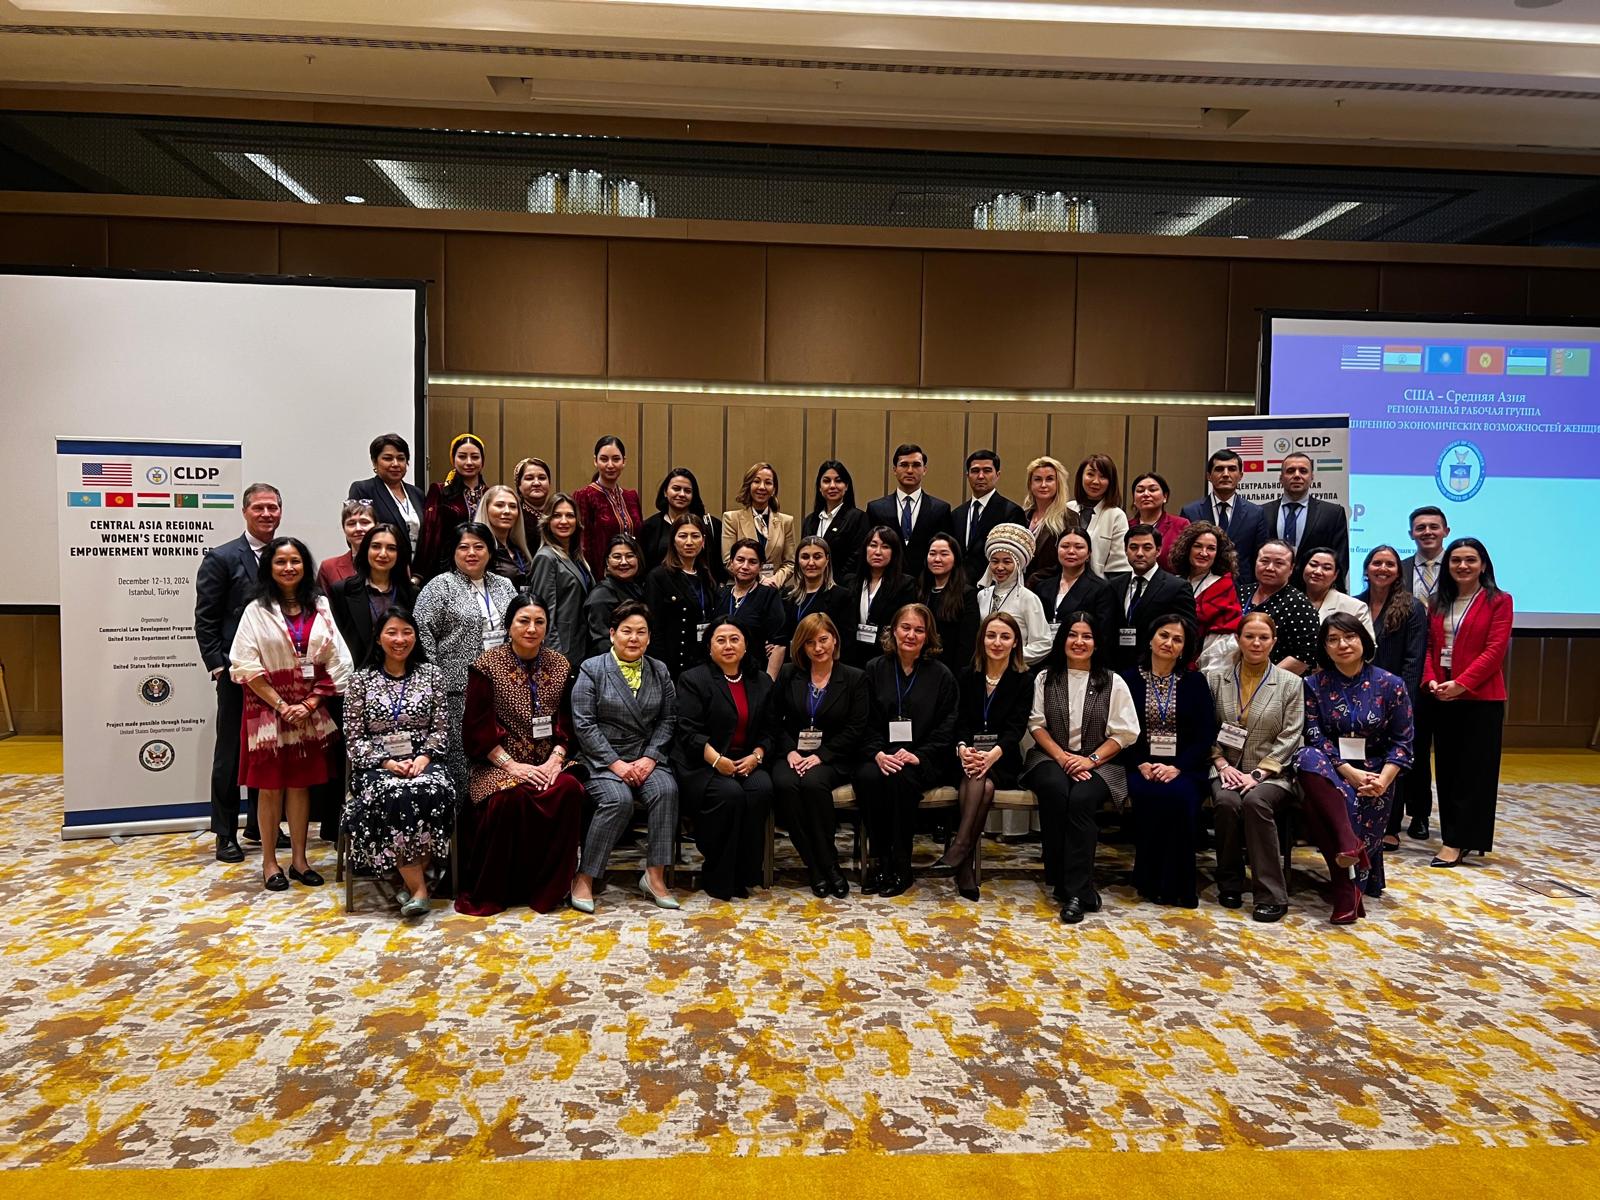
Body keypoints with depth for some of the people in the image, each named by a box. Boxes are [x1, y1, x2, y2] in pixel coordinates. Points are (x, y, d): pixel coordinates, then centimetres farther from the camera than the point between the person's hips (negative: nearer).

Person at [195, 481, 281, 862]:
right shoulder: (222, 558, -3)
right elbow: (205, 621, -4)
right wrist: (219, 667, -10)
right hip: (238, 673, -4)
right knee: (230, 753, 5)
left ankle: (261, 824, 25)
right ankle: (226, 833, 15)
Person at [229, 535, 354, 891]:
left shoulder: (320, 608, 5)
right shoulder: (257, 610, -2)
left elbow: (336, 663, 2)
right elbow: (246, 666, -8)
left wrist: (309, 704, -7)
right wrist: (282, 706, -12)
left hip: (310, 711, 2)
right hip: (268, 709, -2)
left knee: (301, 784, 7)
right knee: (270, 786, 3)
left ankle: (299, 859, 17)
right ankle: (269, 862, 14)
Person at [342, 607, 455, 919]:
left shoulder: (431, 674, 9)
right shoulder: (360, 680, 6)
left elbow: (440, 729, 6)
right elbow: (354, 738, 2)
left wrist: (422, 759, -11)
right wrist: (387, 763, -12)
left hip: (422, 761, 1)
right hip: (377, 766, -1)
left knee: (434, 794, -34)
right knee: (396, 797, -35)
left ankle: (412, 878, -18)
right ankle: (418, 885, -25)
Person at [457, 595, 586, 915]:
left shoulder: (560, 665, 9)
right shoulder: (487, 665, -1)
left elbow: (567, 722, 8)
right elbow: (478, 728, -6)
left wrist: (555, 759, -9)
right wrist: (512, 766, -16)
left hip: (548, 762, 3)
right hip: (499, 763, -3)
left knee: (570, 789, -28)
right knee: (511, 798, -34)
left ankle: (548, 888, -13)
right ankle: (488, 892, -12)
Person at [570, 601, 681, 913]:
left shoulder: (660, 671, 12)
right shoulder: (591, 669, 0)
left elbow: (668, 719, 9)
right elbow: (584, 724, -7)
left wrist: (650, 758, -7)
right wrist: (615, 763, -15)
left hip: (646, 757, 3)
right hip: (602, 758, -3)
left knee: (667, 790, -27)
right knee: (619, 799, -31)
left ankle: (655, 876, -20)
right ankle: (584, 878, -16)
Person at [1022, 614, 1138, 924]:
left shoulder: (1113, 682, 7)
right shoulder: (1045, 678, 11)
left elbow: (1124, 733, 3)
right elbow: (1037, 724, 5)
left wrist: (1091, 760, -11)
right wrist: (1061, 757, -10)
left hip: (1098, 763, -1)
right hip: (1052, 758, 1)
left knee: (1081, 799, -33)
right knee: (1055, 791, -33)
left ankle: (1075, 891, -26)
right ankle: (1070, 885, -23)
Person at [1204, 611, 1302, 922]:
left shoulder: (1290, 684, 5)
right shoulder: (1215, 678, 8)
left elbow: (1290, 738, -1)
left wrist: (1258, 774, -11)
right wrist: (1222, 764, -8)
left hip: (1272, 773, -1)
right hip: (1227, 770, 1)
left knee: (1255, 800, -34)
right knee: (1226, 802, -31)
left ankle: (1272, 895, -26)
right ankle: (1230, 885, -12)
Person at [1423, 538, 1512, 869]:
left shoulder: (1498, 601, -2)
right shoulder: (1439, 603, 13)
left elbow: (1495, 650, -11)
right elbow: (1429, 647, 10)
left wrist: (1461, 683, -18)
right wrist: (1430, 680, -7)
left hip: (1480, 697, -5)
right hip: (1440, 697, 5)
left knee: (1473, 770, -2)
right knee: (1446, 768, 9)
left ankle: (1457, 841, 0)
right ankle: (1455, 834, 19)